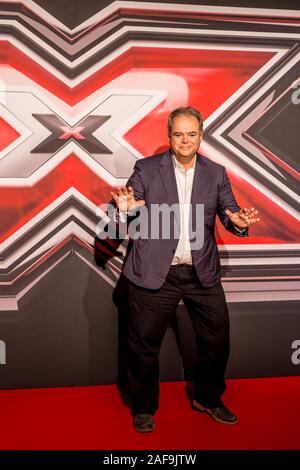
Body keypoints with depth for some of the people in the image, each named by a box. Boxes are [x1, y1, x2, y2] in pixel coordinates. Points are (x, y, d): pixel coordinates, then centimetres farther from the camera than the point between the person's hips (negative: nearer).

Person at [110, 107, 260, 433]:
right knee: (144, 344, 8)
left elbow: (229, 211, 4)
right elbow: (130, 213, -1)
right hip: (154, 273, -2)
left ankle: (207, 398, 39)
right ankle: (144, 408, 32)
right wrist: (125, 208, -25)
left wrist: (238, 220, -20)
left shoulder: (216, 173, 7)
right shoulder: (146, 168, 0)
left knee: (217, 338, 13)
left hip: (202, 274, 3)